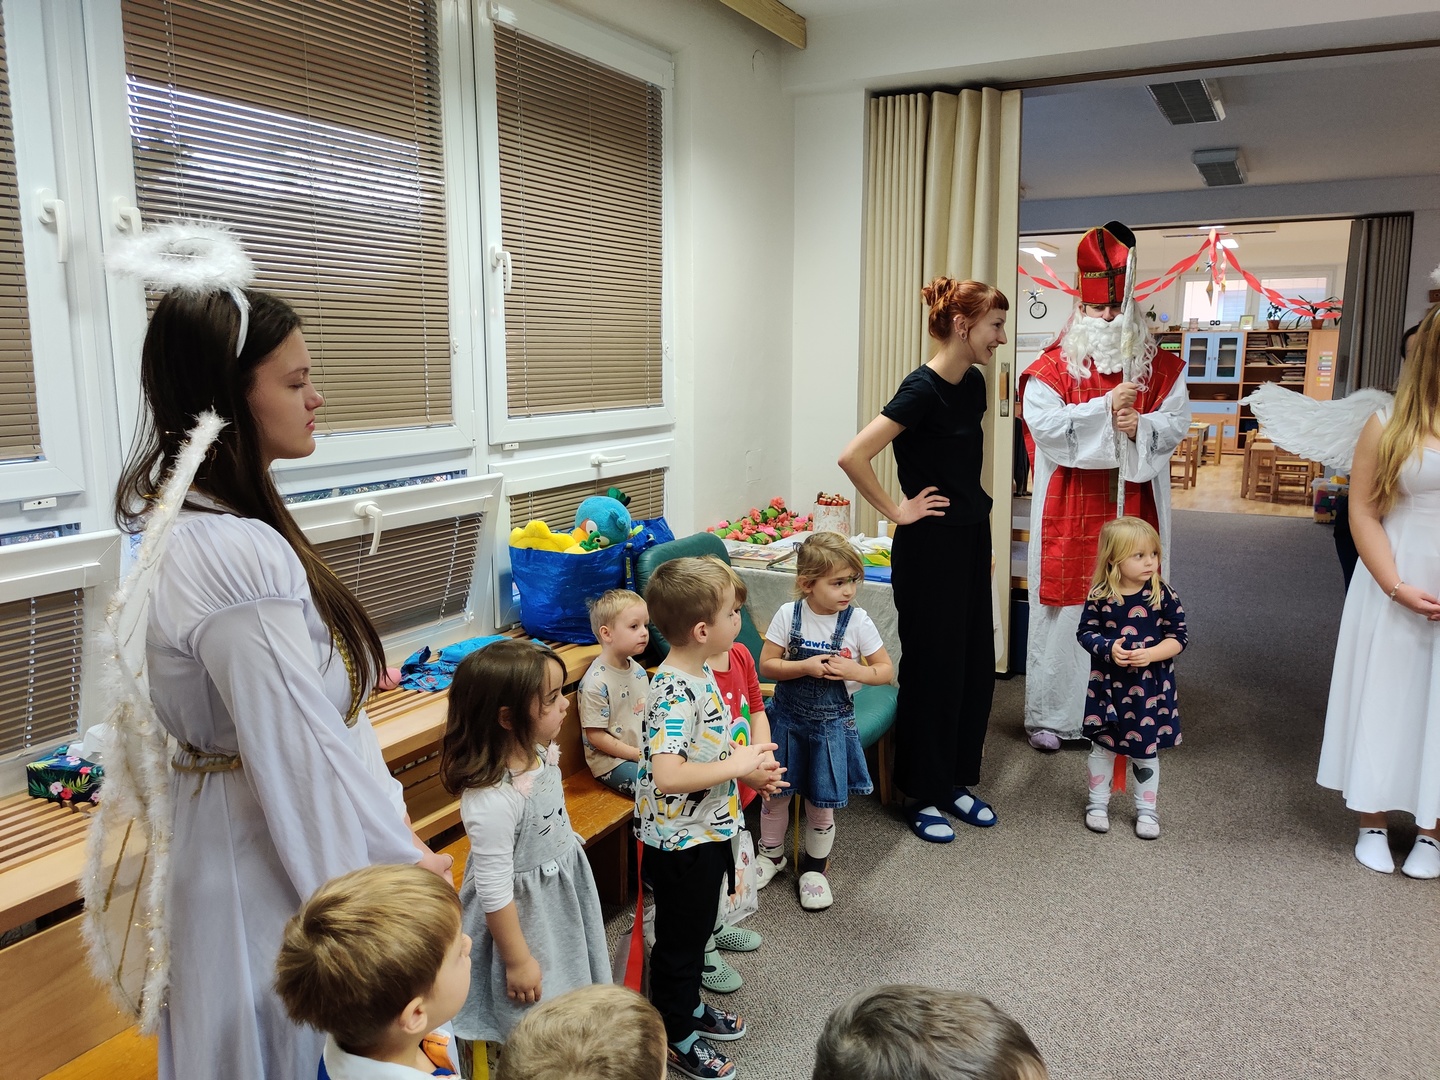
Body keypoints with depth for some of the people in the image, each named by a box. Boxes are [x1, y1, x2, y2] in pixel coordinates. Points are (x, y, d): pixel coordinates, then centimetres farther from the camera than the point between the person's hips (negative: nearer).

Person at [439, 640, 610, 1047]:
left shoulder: (541, 755, -10)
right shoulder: (492, 800, -35)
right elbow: (494, 891, -26)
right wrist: (517, 961, -17)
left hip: (565, 901, 8)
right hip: (525, 919, -8)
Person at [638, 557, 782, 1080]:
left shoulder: (701, 672, 1)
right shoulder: (673, 692, -30)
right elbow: (668, 777, -39)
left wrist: (749, 766, -1)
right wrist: (739, 765, -28)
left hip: (709, 830, 9)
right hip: (681, 841, -9)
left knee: (698, 928, 26)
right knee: (679, 938, 11)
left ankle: (689, 1006, 47)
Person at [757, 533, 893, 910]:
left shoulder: (857, 621, -12)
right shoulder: (788, 615, -11)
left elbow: (886, 670, -5)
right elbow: (766, 665, -8)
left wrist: (854, 671, -23)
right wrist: (805, 667, -23)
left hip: (832, 722, -1)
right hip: (787, 718, 1)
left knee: (822, 801, 9)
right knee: (775, 791, 14)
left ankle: (814, 866, 33)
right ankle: (771, 852, 40)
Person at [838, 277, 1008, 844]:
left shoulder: (974, 383, 7)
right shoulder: (922, 388, -19)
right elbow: (853, 457, -27)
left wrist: (972, 506, 17)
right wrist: (896, 511, -17)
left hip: (971, 537, 8)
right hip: (930, 546, -8)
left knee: (975, 663, 13)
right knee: (933, 667, 2)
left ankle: (957, 780, 29)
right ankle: (923, 796, 18)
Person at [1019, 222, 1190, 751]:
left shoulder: (1160, 367, 10)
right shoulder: (1053, 366, 1)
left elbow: (1176, 423, 3)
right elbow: (1044, 422, -13)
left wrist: (1140, 426, -16)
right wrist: (1106, 409, -17)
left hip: (1133, 509, 3)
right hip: (1070, 513, -2)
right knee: (1064, 608, 1)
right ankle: (1049, 713, 10)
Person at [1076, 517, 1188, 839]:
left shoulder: (1163, 594, -10)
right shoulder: (1100, 596, -10)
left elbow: (1178, 637, -7)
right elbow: (1085, 632, -2)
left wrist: (1150, 654, -22)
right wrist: (1108, 649, -20)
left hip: (1150, 687, 0)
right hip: (1108, 683, 0)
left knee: (1145, 751, 12)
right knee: (1103, 745, 14)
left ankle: (1146, 809, 30)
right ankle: (1098, 802, 32)